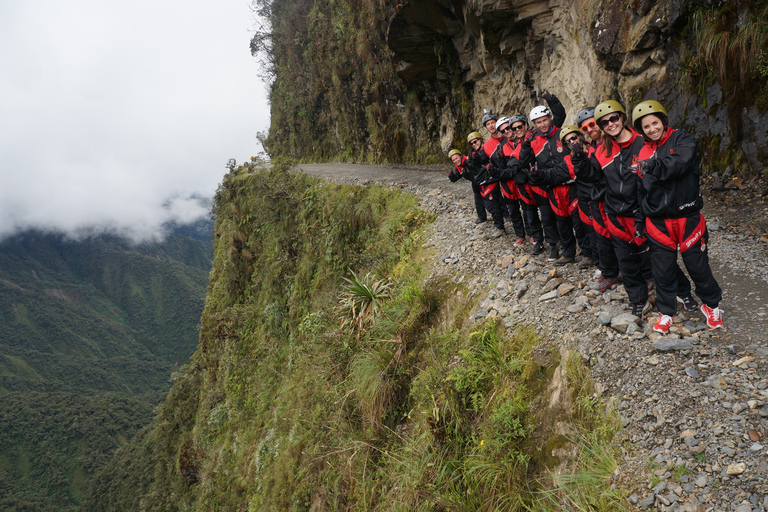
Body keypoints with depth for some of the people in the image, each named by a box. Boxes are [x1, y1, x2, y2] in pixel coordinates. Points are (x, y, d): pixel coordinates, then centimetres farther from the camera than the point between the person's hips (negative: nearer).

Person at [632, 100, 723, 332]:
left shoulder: (682, 139, -4)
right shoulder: (643, 152, 6)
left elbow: (682, 162, -25)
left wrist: (655, 165, -38)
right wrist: (641, 220, 13)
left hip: (686, 216, -3)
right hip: (657, 221, 3)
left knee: (698, 264, 7)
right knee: (663, 268, 8)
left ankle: (711, 304, 30)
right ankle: (666, 310, 26)